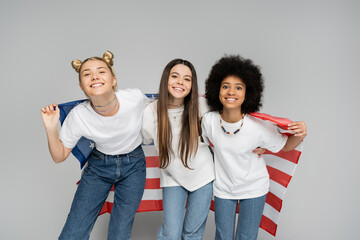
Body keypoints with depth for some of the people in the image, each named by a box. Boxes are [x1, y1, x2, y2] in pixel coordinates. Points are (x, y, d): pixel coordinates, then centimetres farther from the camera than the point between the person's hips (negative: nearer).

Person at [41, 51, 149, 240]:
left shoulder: (136, 98, -22)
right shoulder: (78, 116, -20)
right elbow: (59, 157, -8)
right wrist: (51, 129, -24)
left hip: (133, 166, 0)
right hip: (98, 167, 1)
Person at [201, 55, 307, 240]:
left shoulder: (259, 127, -25)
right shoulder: (209, 120, -19)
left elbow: (285, 146, -9)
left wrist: (299, 135, -27)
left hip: (253, 189, -1)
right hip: (223, 188, 2)